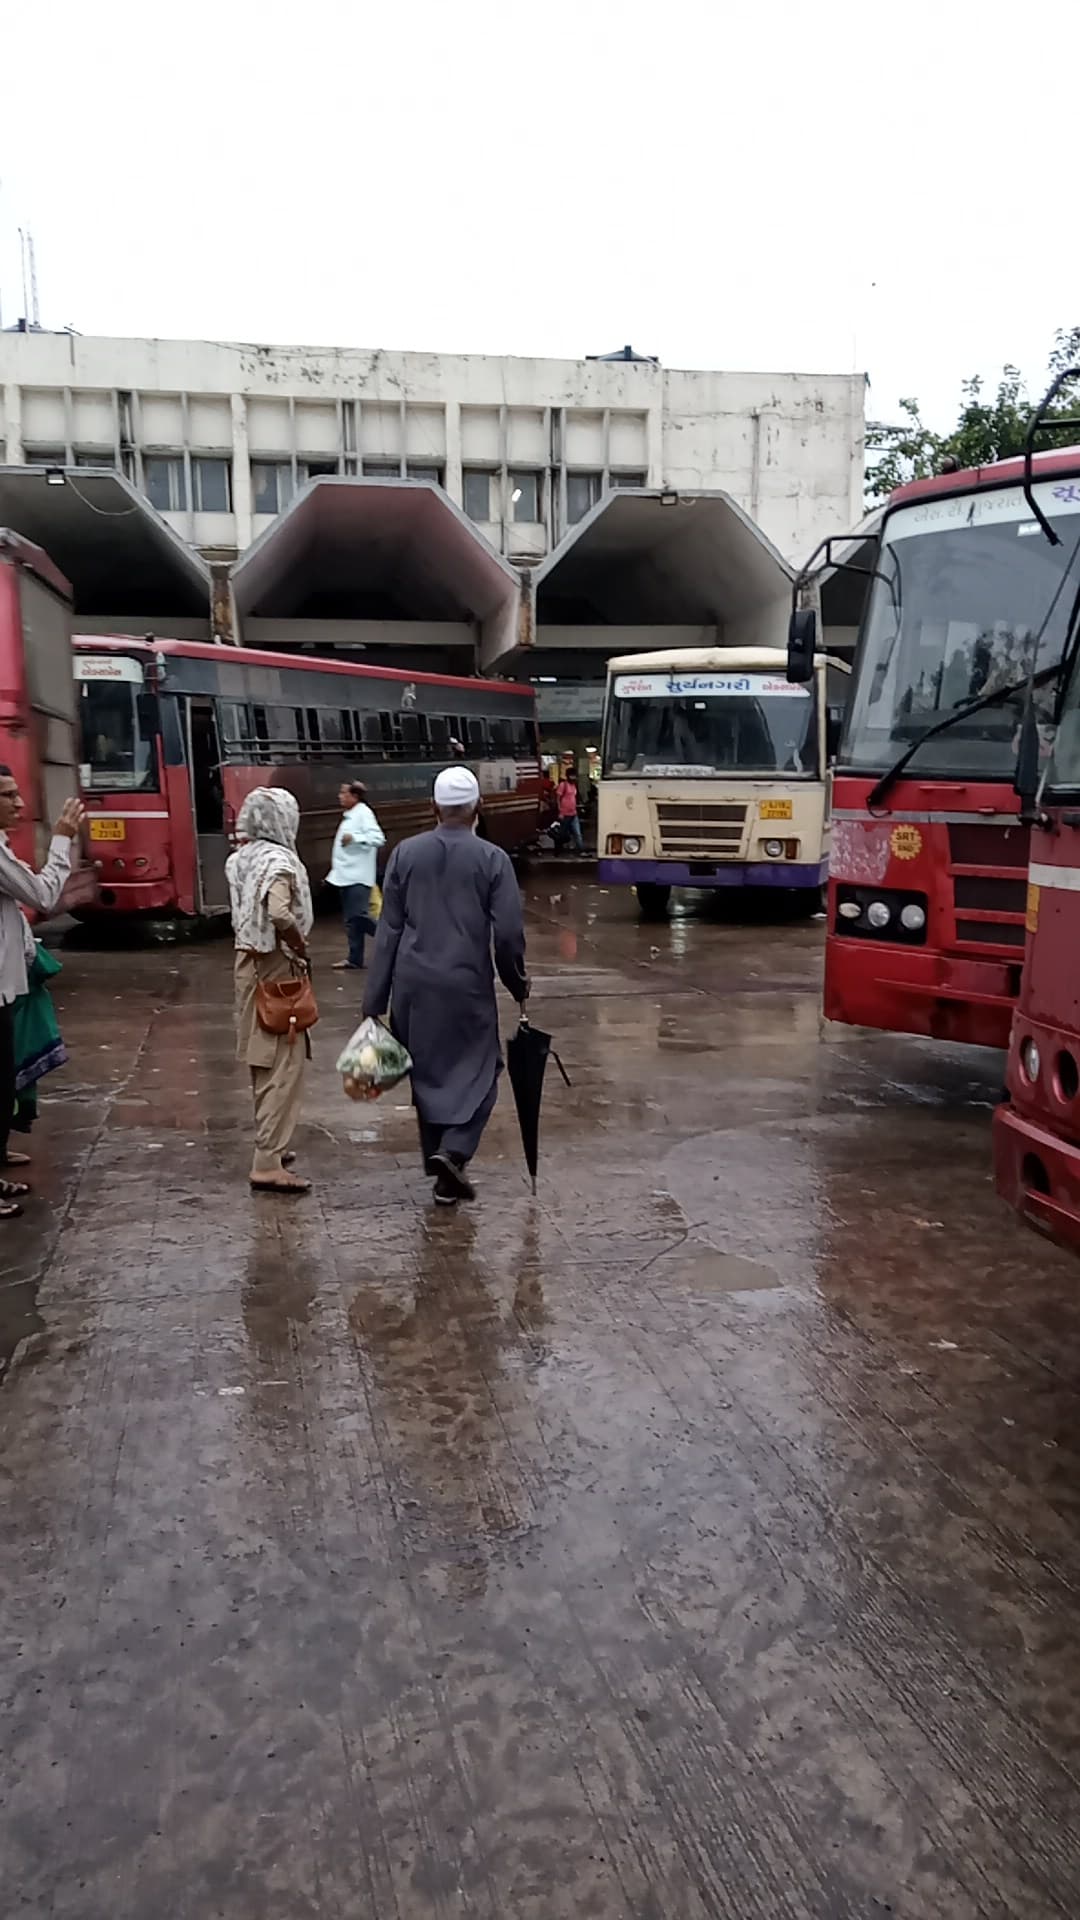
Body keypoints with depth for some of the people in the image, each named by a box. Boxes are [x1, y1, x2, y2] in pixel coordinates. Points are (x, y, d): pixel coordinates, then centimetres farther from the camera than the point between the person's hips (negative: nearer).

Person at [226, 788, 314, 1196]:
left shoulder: (241, 859, 7)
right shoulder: (279, 860, -18)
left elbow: (245, 911, 11)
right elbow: (279, 914, -32)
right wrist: (302, 947, -18)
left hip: (249, 960, 9)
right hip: (277, 967, -9)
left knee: (263, 1062, 19)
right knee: (284, 1065, -5)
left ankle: (268, 1145, 31)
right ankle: (267, 1164, -7)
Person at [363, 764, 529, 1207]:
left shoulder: (405, 853, 2)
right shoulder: (492, 859, -5)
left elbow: (389, 930, 2)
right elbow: (508, 933, -7)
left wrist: (376, 1000, 5)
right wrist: (518, 985, 10)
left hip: (414, 984, 3)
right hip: (467, 983, -3)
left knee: (428, 1074, 15)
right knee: (477, 1072, 10)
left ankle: (444, 1175, 23)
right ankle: (453, 1151, -11)